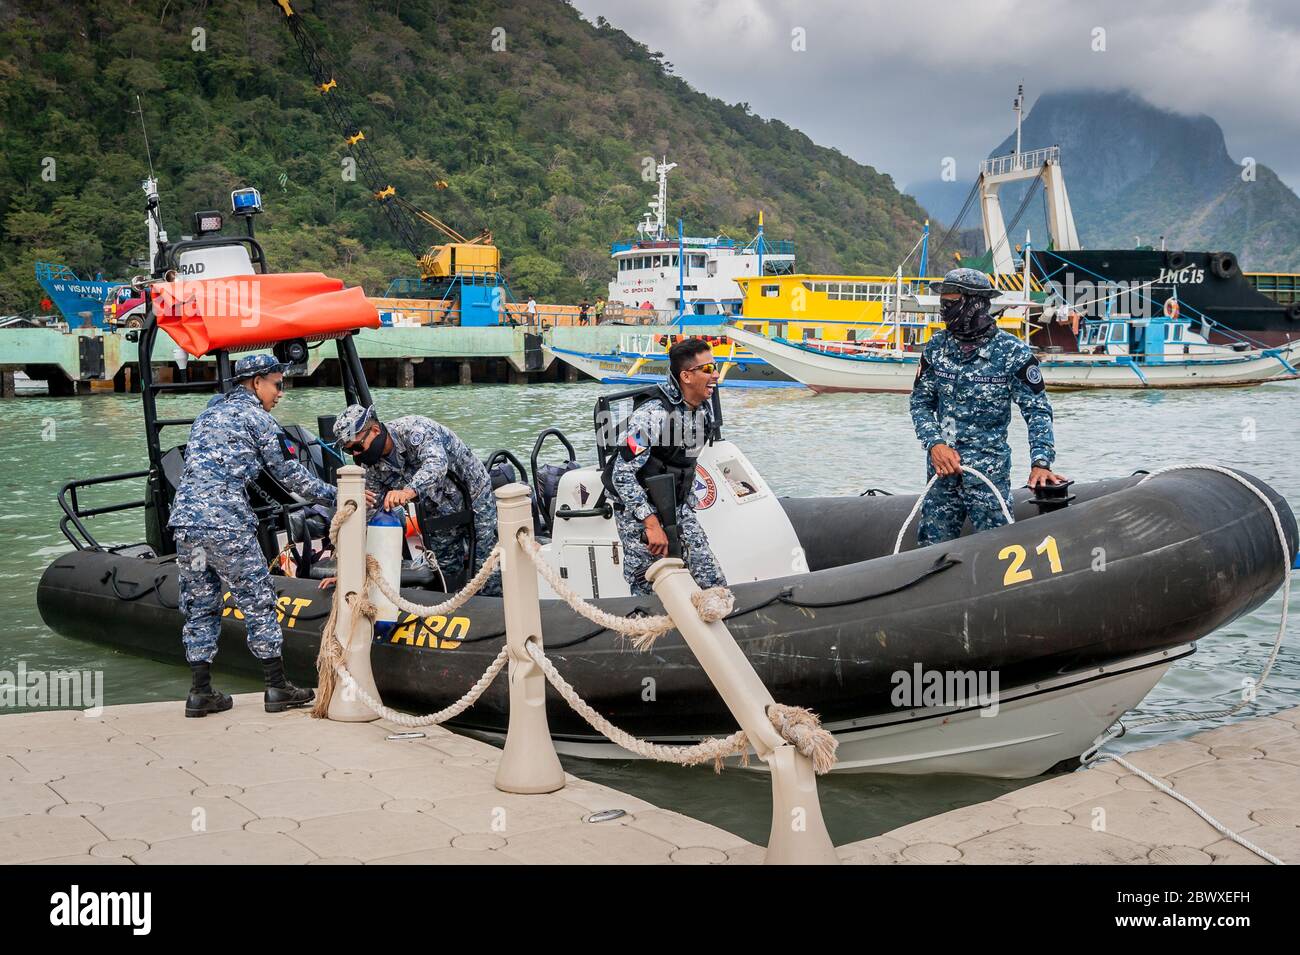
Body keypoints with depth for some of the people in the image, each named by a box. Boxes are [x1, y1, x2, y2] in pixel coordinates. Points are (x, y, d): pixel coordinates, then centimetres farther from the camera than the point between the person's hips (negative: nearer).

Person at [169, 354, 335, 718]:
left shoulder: (208, 414, 25)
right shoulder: (254, 415, 3)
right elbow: (288, 472, 4)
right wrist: (334, 495, 11)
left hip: (183, 519, 7)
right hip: (225, 523, -7)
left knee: (199, 605, 12)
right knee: (257, 601, 1)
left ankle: (201, 693, 12)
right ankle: (277, 688, 5)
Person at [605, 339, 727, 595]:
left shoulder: (705, 412, 2)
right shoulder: (652, 414, -24)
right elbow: (623, 475, -25)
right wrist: (652, 525, -26)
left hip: (679, 510, 7)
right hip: (639, 514, -7)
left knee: (714, 583, -2)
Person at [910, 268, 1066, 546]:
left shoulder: (1013, 352, -8)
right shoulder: (936, 347, 4)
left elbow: (1037, 410, -7)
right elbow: (921, 402, 7)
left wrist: (1041, 463, -20)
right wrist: (935, 444, -10)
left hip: (989, 470, -4)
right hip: (942, 465, 4)